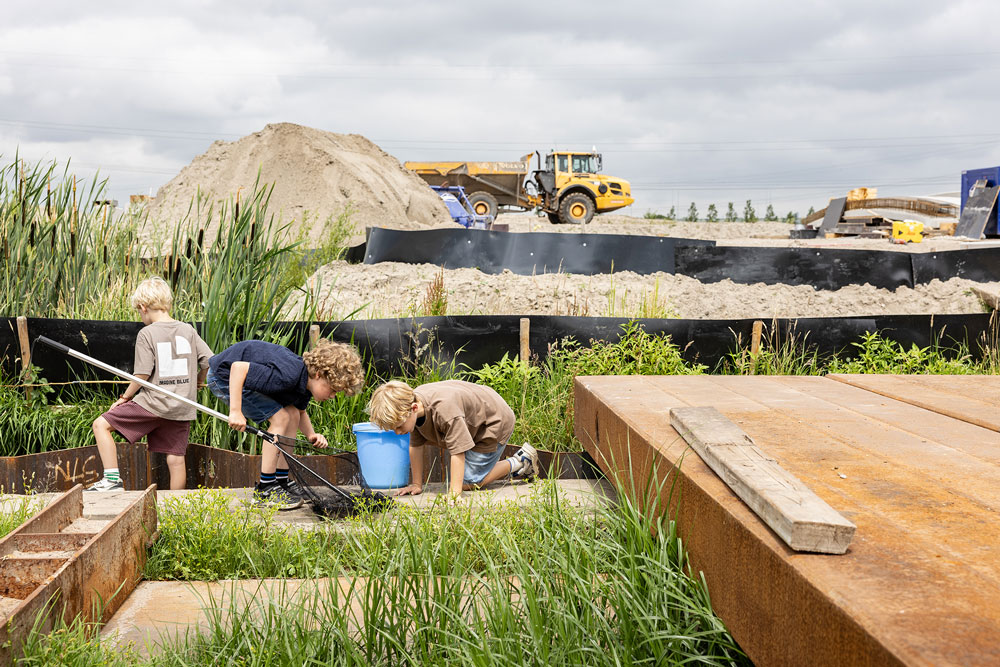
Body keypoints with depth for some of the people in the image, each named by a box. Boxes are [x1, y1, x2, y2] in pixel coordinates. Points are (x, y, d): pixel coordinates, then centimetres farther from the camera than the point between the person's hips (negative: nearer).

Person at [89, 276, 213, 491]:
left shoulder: (147, 333, -7)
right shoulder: (188, 330, 6)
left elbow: (143, 374, -11)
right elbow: (209, 360, 5)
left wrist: (125, 397, 3)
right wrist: (199, 381, 23)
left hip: (153, 403, -5)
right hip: (182, 408, 5)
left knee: (101, 424, 4)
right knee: (176, 457, 11)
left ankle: (112, 479, -2)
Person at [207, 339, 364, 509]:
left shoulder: (305, 379, -3)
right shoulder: (288, 375, -33)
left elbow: (301, 412, 15)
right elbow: (238, 367, -35)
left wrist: (311, 434, -5)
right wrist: (235, 411, -36)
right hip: (225, 375, -9)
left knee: (292, 415, 4)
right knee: (280, 417, -16)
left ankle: (282, 481, 10)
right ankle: (265, 489, -9)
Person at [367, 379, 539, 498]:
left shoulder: (444, 409, -41)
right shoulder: (411, 400, -16)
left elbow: (458, 452, -38)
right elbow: (415, 445, -6)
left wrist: (454, 493, -37)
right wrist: (417, 484, -4)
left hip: (496, 421, -9)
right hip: (473, 425, 9)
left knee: (466, 483, -9)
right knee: (454, 480, 15)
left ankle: (519, 462, 4)